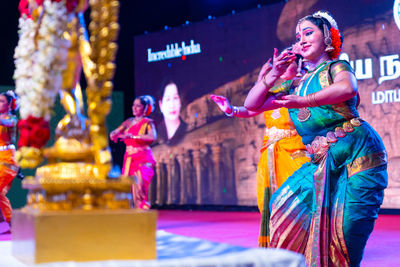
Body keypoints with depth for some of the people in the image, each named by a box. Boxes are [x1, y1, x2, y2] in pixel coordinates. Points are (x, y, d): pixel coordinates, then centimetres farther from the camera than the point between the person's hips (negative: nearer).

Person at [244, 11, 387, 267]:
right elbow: (252, 104, 18)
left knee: (346, 230, -13)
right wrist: (273, 75, 4)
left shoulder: (336, 67, 3)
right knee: (284, 207, -2)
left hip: (358, 154, -6)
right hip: (322, 163, 7)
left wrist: (304, 101, -28)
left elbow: (348, 88, -22)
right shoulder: (295, 86, 20)